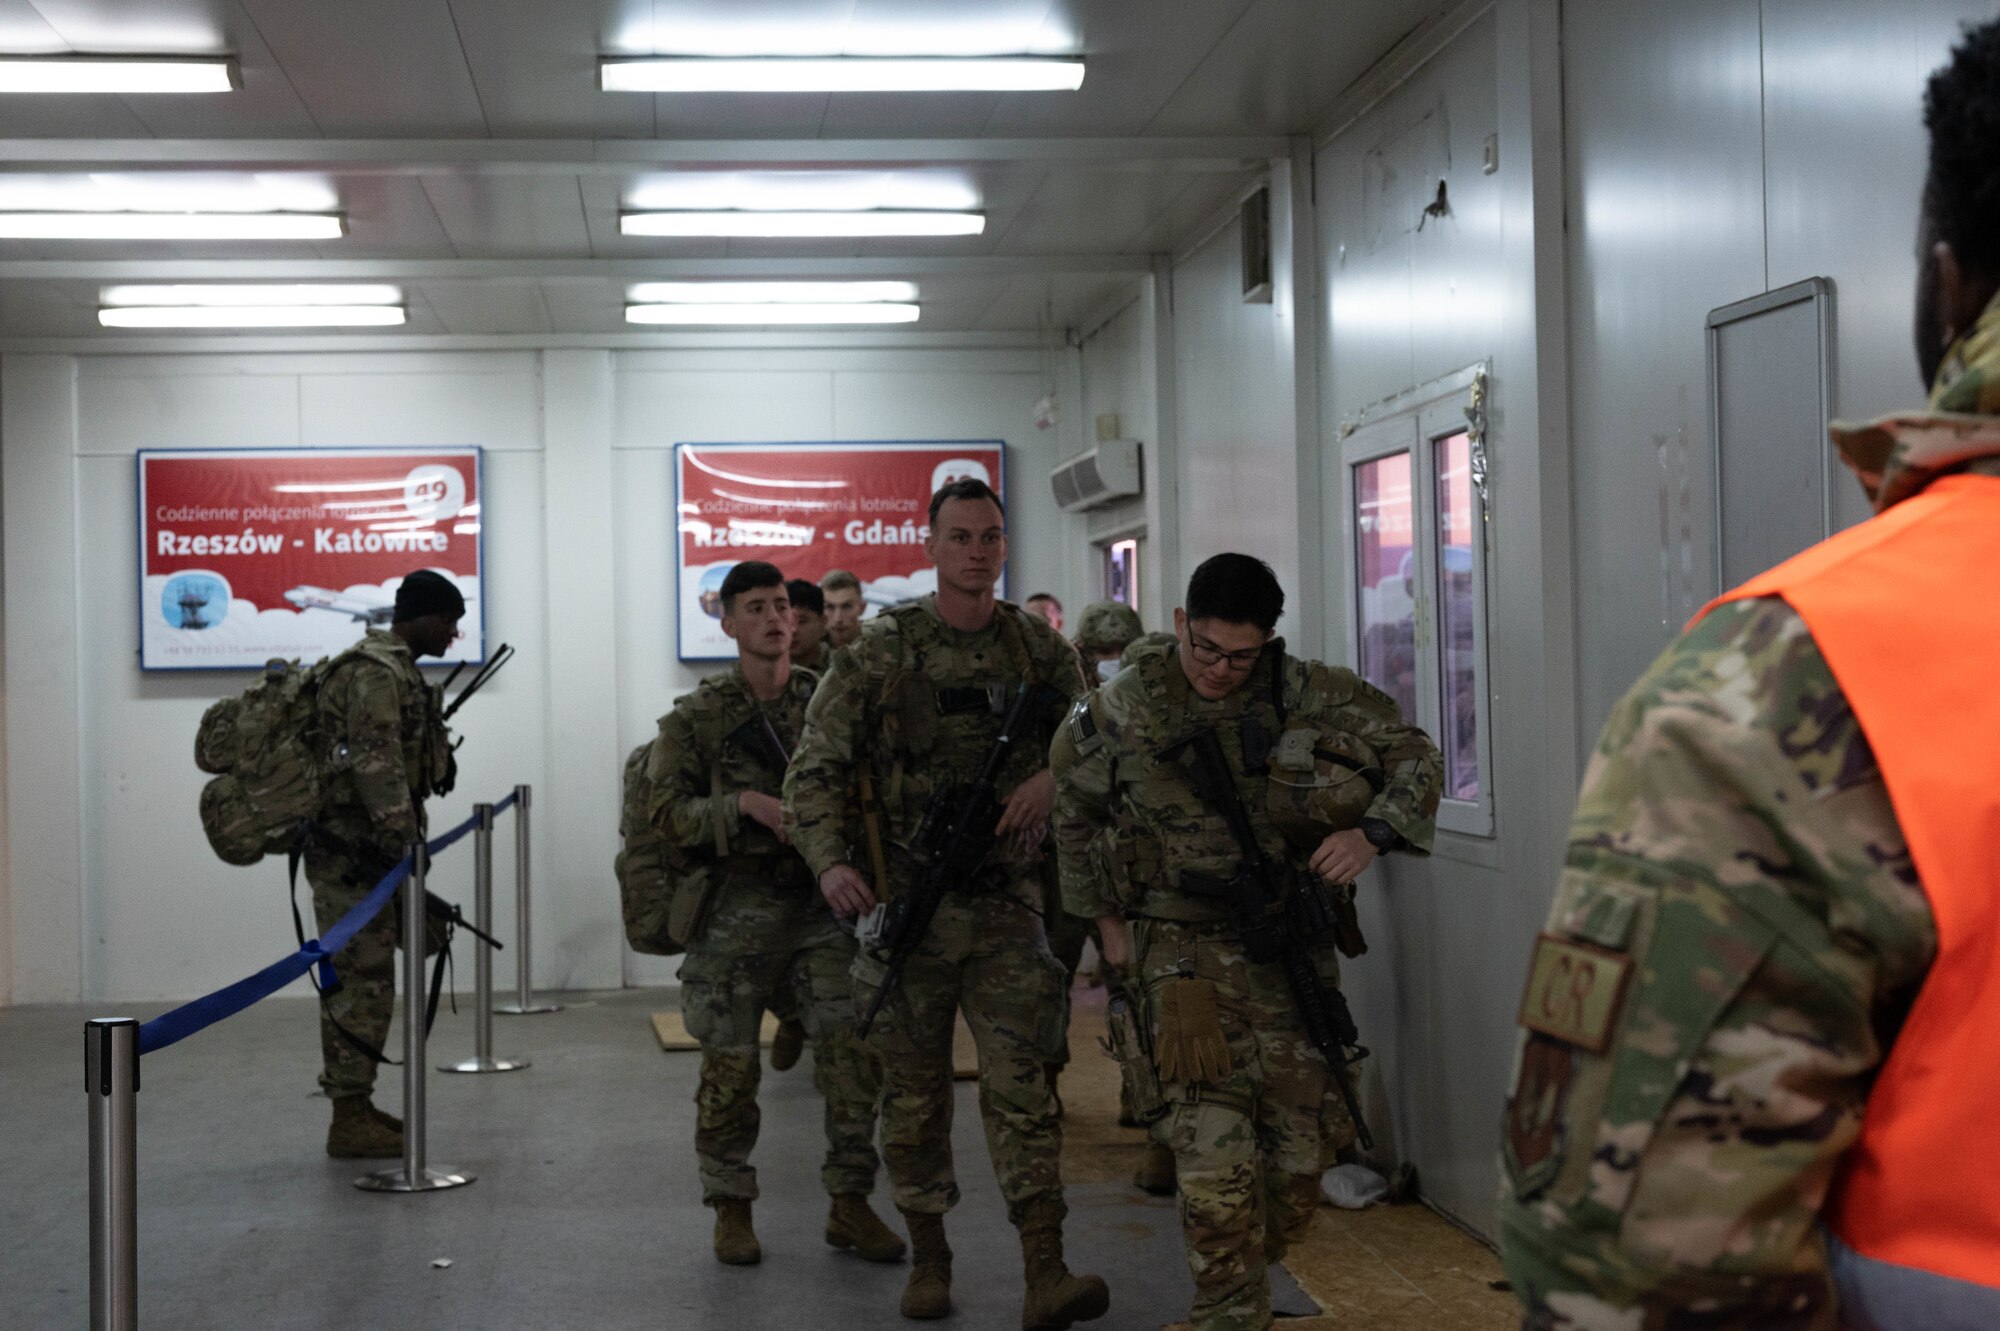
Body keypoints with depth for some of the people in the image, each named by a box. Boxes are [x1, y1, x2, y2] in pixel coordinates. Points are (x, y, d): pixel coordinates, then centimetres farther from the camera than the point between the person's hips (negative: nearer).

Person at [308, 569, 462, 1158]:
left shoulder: (393, 669, 18)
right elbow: (376, 765, -24)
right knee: (363, 981, -7)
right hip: (354, 853, -11)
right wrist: (406, 844, -26)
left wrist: (404, 844, 26)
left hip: (363, 851, 11)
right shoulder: (376, 673, -15)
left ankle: (355, 1107, 22)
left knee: (356, 979, 14)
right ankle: (350, 1122, -2)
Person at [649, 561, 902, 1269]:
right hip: (736, 910, -1)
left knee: (853, 1049, -6)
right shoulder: (697, 715, 2)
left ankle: (850, 1204, 6)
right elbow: (666, 810, -3)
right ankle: (731, 1209, 17)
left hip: (824, 900, 2)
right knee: (730, 1064, 2)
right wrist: (746, 804, -16)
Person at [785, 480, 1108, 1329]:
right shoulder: (879, 651, -1)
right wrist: (830, 861, -20)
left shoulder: (1039, 651, 5)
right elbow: (816, 767, -4)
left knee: (1021, 1085, -7)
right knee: (914, 1093, 9)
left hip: (1008, 907, 1)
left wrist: (1053, 776, -9)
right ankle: (928, 1258, 24)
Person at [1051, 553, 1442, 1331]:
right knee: (1214, 1155, -14)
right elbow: (1073, 810, 11)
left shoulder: (1308, 694, -5)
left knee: (1303, 1146, 8)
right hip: (1182, 954, -2)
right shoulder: (1120, 712, -5)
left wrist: (1371, 834, -15)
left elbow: (1414, 757, 2)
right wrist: (1104, 917, 10)